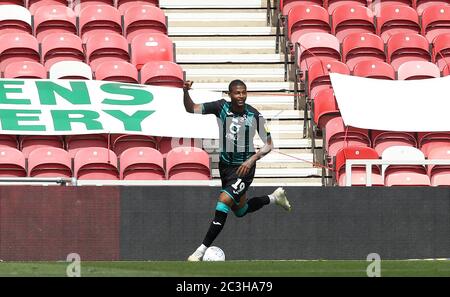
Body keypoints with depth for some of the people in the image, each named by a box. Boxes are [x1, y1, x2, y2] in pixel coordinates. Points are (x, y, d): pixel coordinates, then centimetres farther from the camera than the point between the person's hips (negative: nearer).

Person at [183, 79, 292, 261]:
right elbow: (191, 109, -9)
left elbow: (268, 144, -7)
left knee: (224, 201, -22)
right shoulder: (221, 107, -8)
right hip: (225, 165, 5)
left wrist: (252, 160, -21)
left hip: (243, 168, -5)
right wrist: (186, 92, -29)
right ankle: (274, 198, 47)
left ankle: (202, 250, -19)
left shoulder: (254, 115, -15)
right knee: (240, 210, 20)